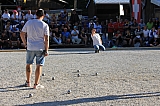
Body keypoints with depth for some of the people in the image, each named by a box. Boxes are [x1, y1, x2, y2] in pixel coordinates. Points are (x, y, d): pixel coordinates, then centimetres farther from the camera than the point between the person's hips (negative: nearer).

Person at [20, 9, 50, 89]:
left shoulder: (28, 22, 1)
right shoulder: (45, 25, -6)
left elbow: (22, 34, 5)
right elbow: (46, 39, -9)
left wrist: (25, 43, 17)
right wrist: (46, 50, -5)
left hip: (30, 47, 2)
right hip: (40, 48, -2)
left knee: (28, 64, 17)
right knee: (39, 66, 4)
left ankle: (28, 82, 25)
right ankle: (36, 84, 5)